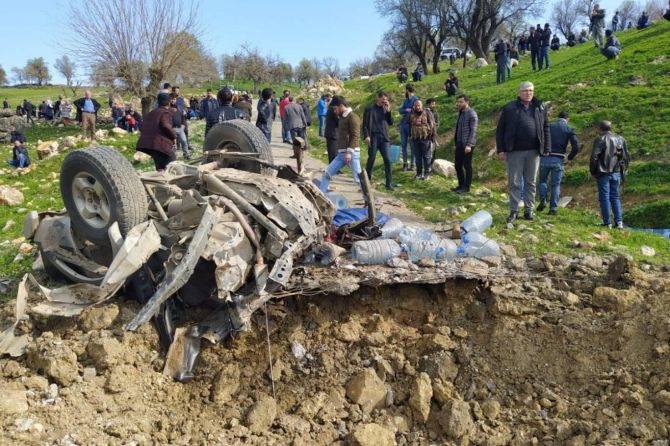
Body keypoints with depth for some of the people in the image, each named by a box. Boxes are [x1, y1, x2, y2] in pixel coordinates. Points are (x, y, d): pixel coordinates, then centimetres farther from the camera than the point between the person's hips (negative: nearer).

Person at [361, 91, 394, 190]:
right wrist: (366, 136, -13)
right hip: (373, 138, -3)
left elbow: (391, 122, 9)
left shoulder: (385, 109, 13)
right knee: (371, 159, 2)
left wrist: (388, 111, -2)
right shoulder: (370, 109, 1)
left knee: (387, 160, -3)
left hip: (384, 138, 4)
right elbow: (365, 124, -2)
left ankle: (389, 183, -2)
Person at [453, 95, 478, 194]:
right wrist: (456, 143, 14)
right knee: (457, 165, 11)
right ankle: (461, 185, 22)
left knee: (467, 166, 0)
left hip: (467, 145, -8)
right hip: (459, 144, 8)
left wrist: (469, 145, -21)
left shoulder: (472, 114, -10)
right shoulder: (461, 113, 15)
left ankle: (466, 187, 8)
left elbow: (473, 130, -15)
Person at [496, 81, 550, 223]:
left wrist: (547, 148, 5)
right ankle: (514, 211, 11)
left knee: (530, 182, 8)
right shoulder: (509, 108, 0)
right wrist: (500, 149, -5)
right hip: (514, 152, -2)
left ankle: (529, 210, 17)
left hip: (533, 152, 2)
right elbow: (500, 130, 1)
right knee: (514, 182, 3)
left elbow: (546, 128, 11)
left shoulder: (540, 108, 8)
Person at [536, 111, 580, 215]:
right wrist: (569, 157, 9)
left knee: (542, 180, 19)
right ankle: (553, 208, 7)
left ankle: (543, 201, 2)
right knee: (556, 184, 8)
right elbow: (576, 147, -6)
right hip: (558, 160, 0)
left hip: (545, 158, 1)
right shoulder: (569, 129, 4)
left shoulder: (549, 126, 7)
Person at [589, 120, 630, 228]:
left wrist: (593, 172, -2)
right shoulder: (620, 139, 11)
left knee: (604, 197, 0)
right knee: (615, 197, 12)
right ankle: (619, 222, 6)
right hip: (616, 173, 5)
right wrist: (623, 171, 22)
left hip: (604, 173, -5)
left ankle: (607, 222, 0)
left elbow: (594, 157, -12)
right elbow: (627, 157, 15)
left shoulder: (600, 140, -7)